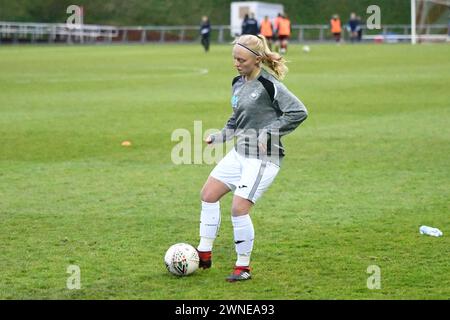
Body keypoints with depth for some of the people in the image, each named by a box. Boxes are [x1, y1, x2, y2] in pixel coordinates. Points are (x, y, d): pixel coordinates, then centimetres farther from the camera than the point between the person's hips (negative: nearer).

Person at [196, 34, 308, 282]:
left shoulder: (268, 85, -16)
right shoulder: (238, 83, 10)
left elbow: (298, 112, -19)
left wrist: (269, 133, -18)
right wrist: (218, 137, 9)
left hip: (264, 157, -9)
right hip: (239, 152, 9)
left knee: (239, 208, -15)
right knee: (208, 194, 6)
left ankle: (243, 267, 1)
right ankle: (204, 254, 16)